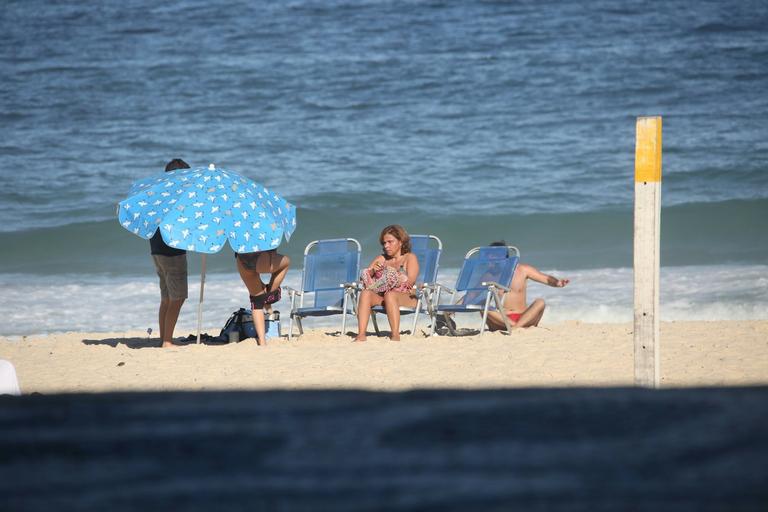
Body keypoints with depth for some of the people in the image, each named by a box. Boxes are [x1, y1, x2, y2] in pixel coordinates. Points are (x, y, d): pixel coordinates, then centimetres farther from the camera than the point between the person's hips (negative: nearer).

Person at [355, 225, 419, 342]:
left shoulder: (410, 258, 12)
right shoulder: (381, 259, 25)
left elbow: (410, 281, -6)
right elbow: (365, 277, 14)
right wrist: (372, 271, -8)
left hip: (406, 297, -4)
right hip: (380, 296, 4)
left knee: (390, 294, -39)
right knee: (366, 293, -30)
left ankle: (395, 336, -48)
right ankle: (361, 335, -44)